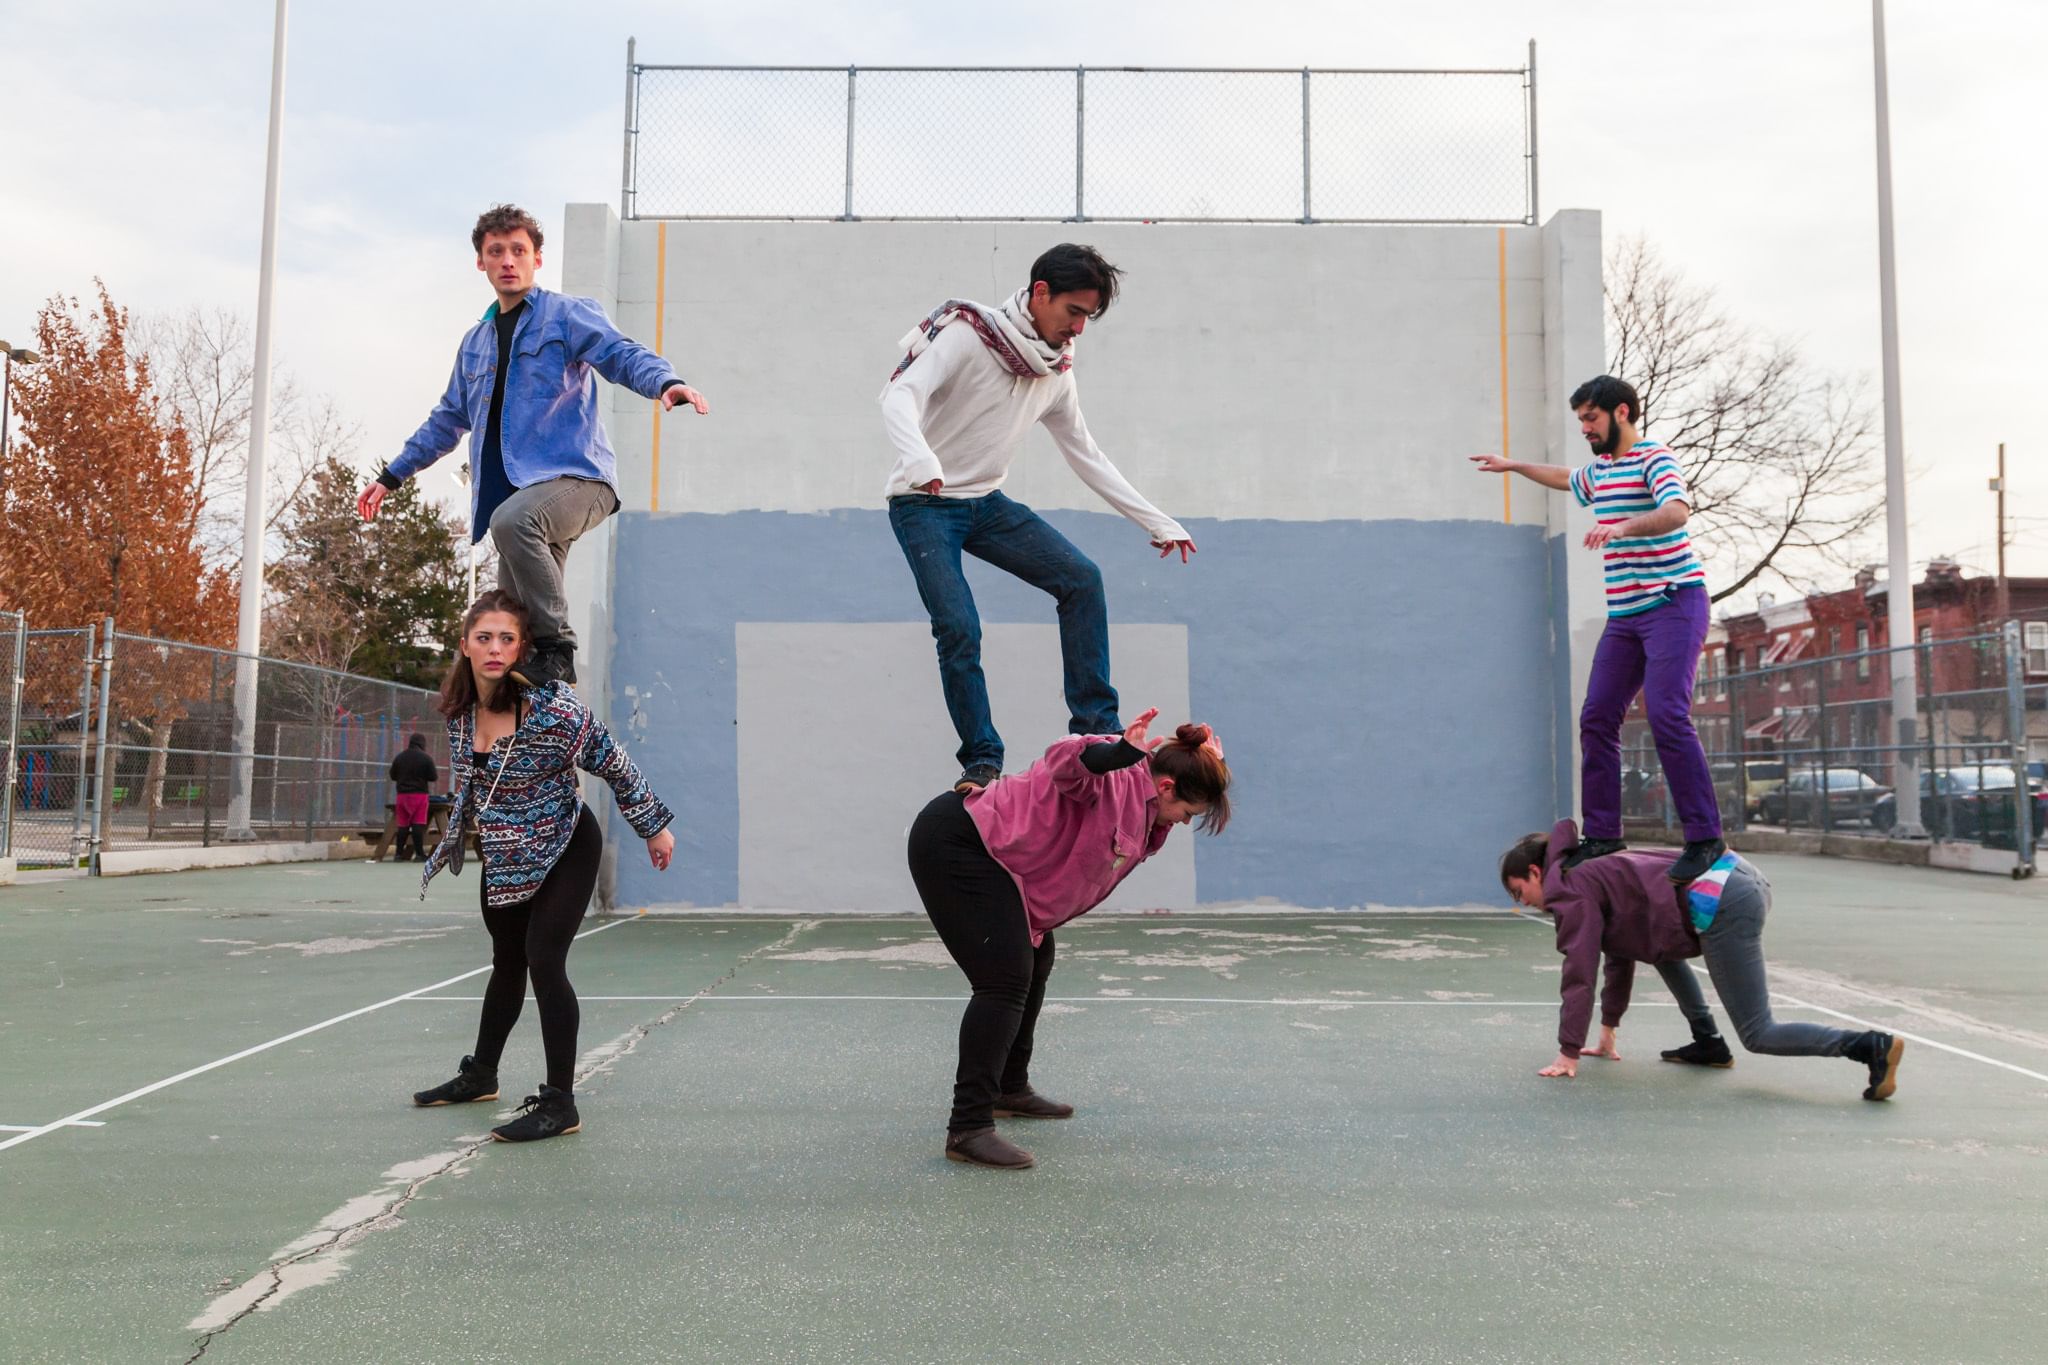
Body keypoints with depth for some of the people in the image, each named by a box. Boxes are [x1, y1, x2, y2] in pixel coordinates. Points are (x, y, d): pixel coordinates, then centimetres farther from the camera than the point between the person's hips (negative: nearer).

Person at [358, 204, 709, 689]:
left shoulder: (567, 314, 4)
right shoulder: (475, 343, 24)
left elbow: (623, 354, -13)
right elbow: (449, 418, 33)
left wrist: (665, 382, -35)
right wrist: (391, 476, 34)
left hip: (576, 476, -7)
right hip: (519, 494, 7)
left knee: (512, 519, -37)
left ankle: (557, 647, -26)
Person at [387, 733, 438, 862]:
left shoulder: (399, 757, 8)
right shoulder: (425, 758, -6)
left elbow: (393, 776, 14)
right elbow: (434, 777, -6)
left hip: (402, 794, 4)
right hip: (419, 793, -4)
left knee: (402, 825, 9)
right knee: (418, 824, -4)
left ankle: (399, 853, 10)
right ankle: (419, 853, -6)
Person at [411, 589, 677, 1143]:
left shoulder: (552, 706, -27)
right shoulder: (459, 710, -8)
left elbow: (616, 766, -16)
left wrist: (654, 827, -9)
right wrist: (456, 837, 21)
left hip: (564, 851, -6)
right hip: (503, 856, 6)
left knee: (544, 961, -15)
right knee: (507, 963, 20)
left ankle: (560, 1103, -6)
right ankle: (480, 1075, 39)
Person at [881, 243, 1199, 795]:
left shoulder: (1056, 373, 4)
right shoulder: (968, 334, -16)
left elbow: (1086, 455, 13)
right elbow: (900, 396, -27)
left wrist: (1158, 522, 11)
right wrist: (920, 461, -49)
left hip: (985, 503, 6)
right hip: (923, 504, -6)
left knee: (1082, 579, -8)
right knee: (959, 630, -17)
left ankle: (1097, 727, -1)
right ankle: (981, 761, 1)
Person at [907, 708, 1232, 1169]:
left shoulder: (1142, 808, 10)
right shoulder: (1119, 776, -20)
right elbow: (1066, 763, -41)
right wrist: (1118, 752, -57)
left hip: (976, 849, 11)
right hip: (954, 842, -11)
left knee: (1034, 962, 22)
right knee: (1006, 980, -18)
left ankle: (1009, 1089, 38)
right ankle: (968, 1128, -19)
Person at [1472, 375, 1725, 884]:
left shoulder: (1654, 458, -8)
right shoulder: (1599, 469, 18)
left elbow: (1678, 509, -28)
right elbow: (1568, 479, 43)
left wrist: (1624, 526, -43)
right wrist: (1514, 466, 46)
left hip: (1673, 603, -8)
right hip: (1625, 614, 8)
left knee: (1666, 714, -19)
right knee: (1597, 717, 2)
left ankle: (1704, 837, -13)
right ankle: (1601, 835, 8)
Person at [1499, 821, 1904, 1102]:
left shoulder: (1568, 890, 2)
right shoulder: (1596, 878, 30)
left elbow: (1579, 974, -2)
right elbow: (1620, 958, 35)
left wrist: (1568, 1055, 2)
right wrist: (1608, 1035, 39)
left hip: (1722, 906, -10)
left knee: (1758, 1035, -1)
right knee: (1657, 940, 33)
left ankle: (1871, 1046, -16)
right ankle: (1709, 1043, 25)